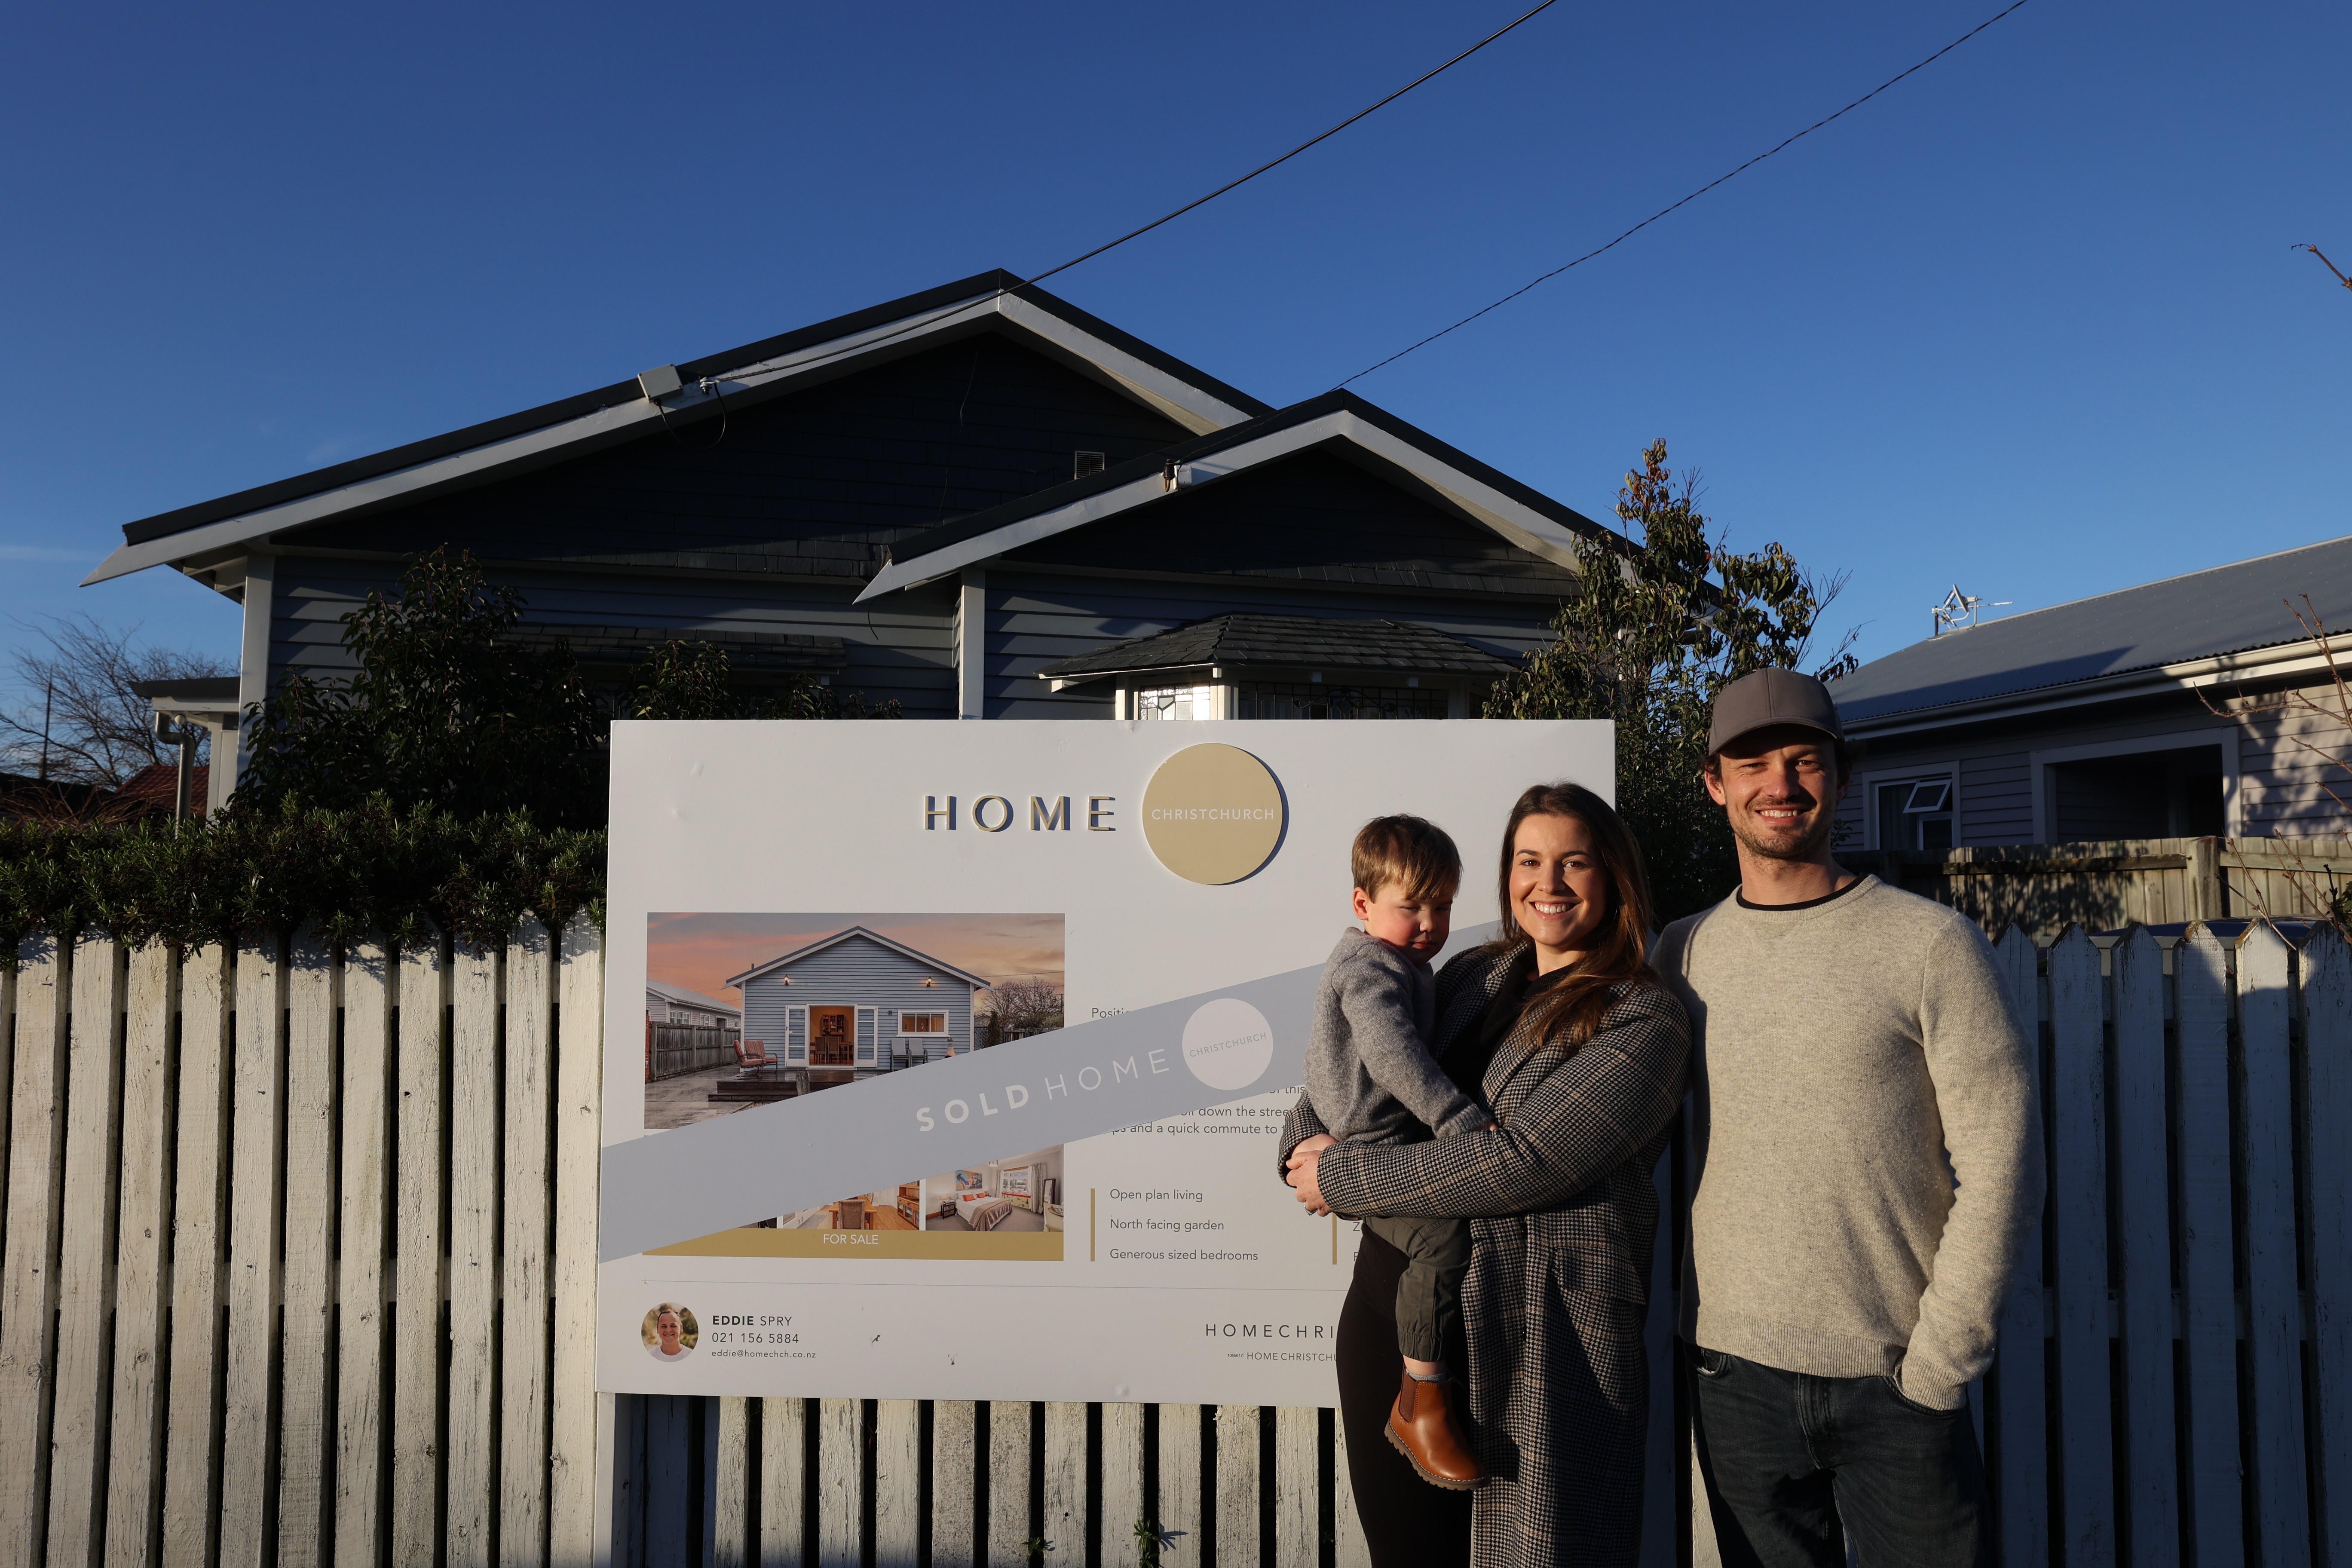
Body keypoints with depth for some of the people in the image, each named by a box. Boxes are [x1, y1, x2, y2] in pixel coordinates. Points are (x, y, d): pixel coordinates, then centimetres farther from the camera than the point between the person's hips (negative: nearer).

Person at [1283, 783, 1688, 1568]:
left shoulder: (1643, 1020, -9)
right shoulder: (1471, 976, 11)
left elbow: (1525, 1160, -19)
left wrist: (1341, 1179, -13)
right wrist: (1308, 1138, -4)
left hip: (1539, 1346, -6)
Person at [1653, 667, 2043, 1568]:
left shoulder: (1931, 943, -5)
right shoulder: (1682, 953, 4)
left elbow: (2000, 1165, -7)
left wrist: (1940, 1361, -9)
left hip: (1897, 1379, -2)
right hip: (1733, 1373, 3)